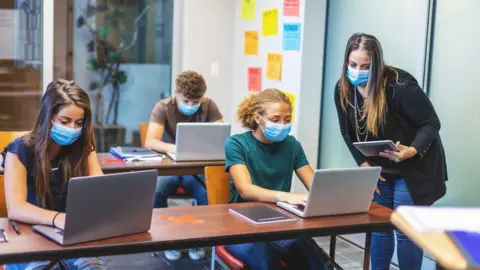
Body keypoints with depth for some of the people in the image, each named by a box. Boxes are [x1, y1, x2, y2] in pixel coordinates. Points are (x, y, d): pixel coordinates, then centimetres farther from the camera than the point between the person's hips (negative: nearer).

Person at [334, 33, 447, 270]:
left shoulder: (399, 85, -26)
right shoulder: (343, 89, -9)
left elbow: (431, 123, -19)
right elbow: (349, 133, 3)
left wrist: (413, 151, -36)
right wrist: (364, 164, -8)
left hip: (415, 168, -5)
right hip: (380, 168, 6)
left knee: (405, 230, -3)